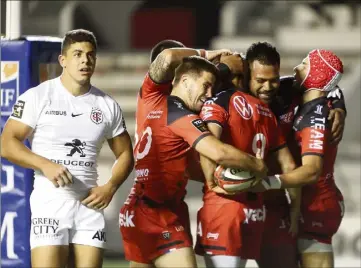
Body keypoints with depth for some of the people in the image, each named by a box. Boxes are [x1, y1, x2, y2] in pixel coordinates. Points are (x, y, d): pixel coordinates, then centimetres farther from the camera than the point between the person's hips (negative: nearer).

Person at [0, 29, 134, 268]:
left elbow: (125, 154, 18)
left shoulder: (107, 105, 10)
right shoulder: (38, 97, -1)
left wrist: (110, 187, 0)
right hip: (50, 201, -4)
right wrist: (45, 164, -20)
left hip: (89, 203, 4)